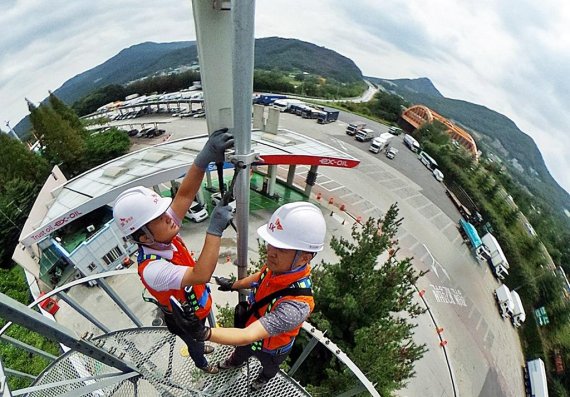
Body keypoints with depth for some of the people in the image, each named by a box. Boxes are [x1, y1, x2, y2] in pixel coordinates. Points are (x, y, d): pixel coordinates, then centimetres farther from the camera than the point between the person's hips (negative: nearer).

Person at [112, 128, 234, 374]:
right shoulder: (152, 269, -45)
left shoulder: (163, 237, -25)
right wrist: (215, 229, -57)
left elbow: (185, 195, -36)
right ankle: (201, 363, 62)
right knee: (193, 343, 30)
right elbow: (201, 275, -56)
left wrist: (204, 158, -52)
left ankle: (200, 347, 70)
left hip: (195, 308, 6)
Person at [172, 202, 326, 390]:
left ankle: (264, 378, 69)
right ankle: (236, 362, 73)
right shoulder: (279, 265, -29)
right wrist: (233, 285, 8)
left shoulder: (297, 305, -49)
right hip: (252, 327, 5)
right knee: (241, 350, 38)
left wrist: (204, 333, -61)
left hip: (271, 348, -4)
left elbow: (249, 336, -49)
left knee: (269, 366, 34)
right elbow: (261, 277, -5)